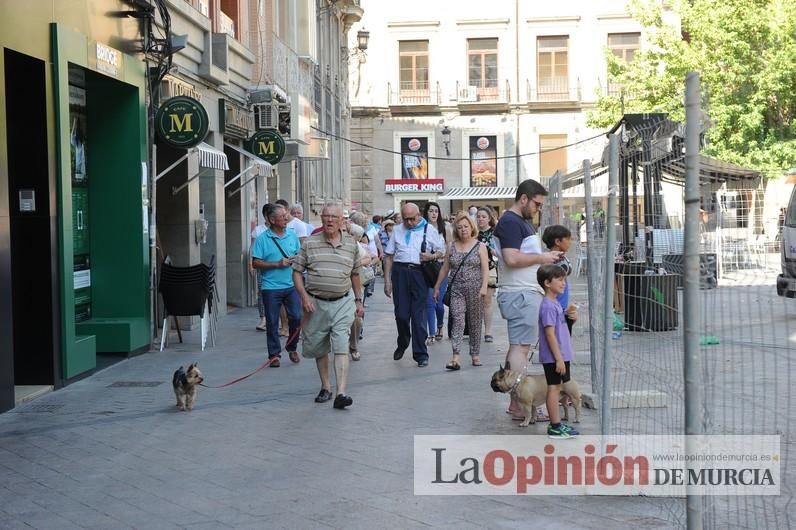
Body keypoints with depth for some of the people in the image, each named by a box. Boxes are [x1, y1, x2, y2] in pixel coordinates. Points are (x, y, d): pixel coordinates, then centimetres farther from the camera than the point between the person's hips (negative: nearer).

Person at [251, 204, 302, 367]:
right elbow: (256, 263, -7)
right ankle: (274, 354, 13)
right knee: (272, 322, 3)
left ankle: (292, 348, 20)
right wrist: (277, 264, -14)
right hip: (271, 287, -3)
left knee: (296, 317, -1)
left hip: (291, 285, 3)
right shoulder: (263, 238, -4)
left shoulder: (292, 235, 8)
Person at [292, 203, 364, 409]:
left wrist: (358, 301, 17)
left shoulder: (351, 244, 6)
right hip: (316, 303, 1)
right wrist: (304, 297, -9)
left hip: (343, 302, -1)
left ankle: (341, 393, -15)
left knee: (341, 348, -10)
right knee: (319, 349, 11)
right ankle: (325, 388, 27)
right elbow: (297, 272, 3)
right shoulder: (310, 243, 1)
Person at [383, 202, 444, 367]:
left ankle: (420, 354, 3)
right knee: (401, 313, 3)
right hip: (400, 271, 2)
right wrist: (387, 280, 5)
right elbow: (389, 256, 12)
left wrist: (431, 256, -9)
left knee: (419, 315, -3)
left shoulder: (429, 230, 9)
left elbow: (442, 251, 13)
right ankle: (402, 344, 28)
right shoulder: (397, 230, 13)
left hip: (419, 273, -2)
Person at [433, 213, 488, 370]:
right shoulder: (452, 246, 10)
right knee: (457, 320, -12)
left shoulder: (480, 246, 3)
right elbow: (445, 268, 14)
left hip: (474, 289, -1)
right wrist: (437, 287, 14)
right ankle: (455, 358, -20)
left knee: (475, 323, 6)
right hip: (456, 289, 1)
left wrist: (484, 287, -17)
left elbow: (485, 269, -4)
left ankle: (475, 355, 18)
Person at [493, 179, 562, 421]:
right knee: (520, 347, -9)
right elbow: (512, 258, -24)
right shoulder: (510, 222, -13)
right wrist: (542, 258, -14)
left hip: (528, 292, 11)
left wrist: (547, 256, 10)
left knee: (519, 346, 11)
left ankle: (518, 401, 16)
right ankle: (518, 405, -8)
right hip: (520, 294, -11)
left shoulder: (524, 222, 19)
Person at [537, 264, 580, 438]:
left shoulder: (555, 303, 14)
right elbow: (550, 333, -21)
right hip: (553, 357, -10)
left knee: (556, 388, 13)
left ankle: (556, 424, 20)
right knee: (553, 388, -4)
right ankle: (555, 427, 0)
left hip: (560, 355, 10)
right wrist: (559, 358, -22)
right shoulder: (548, 306, -18)